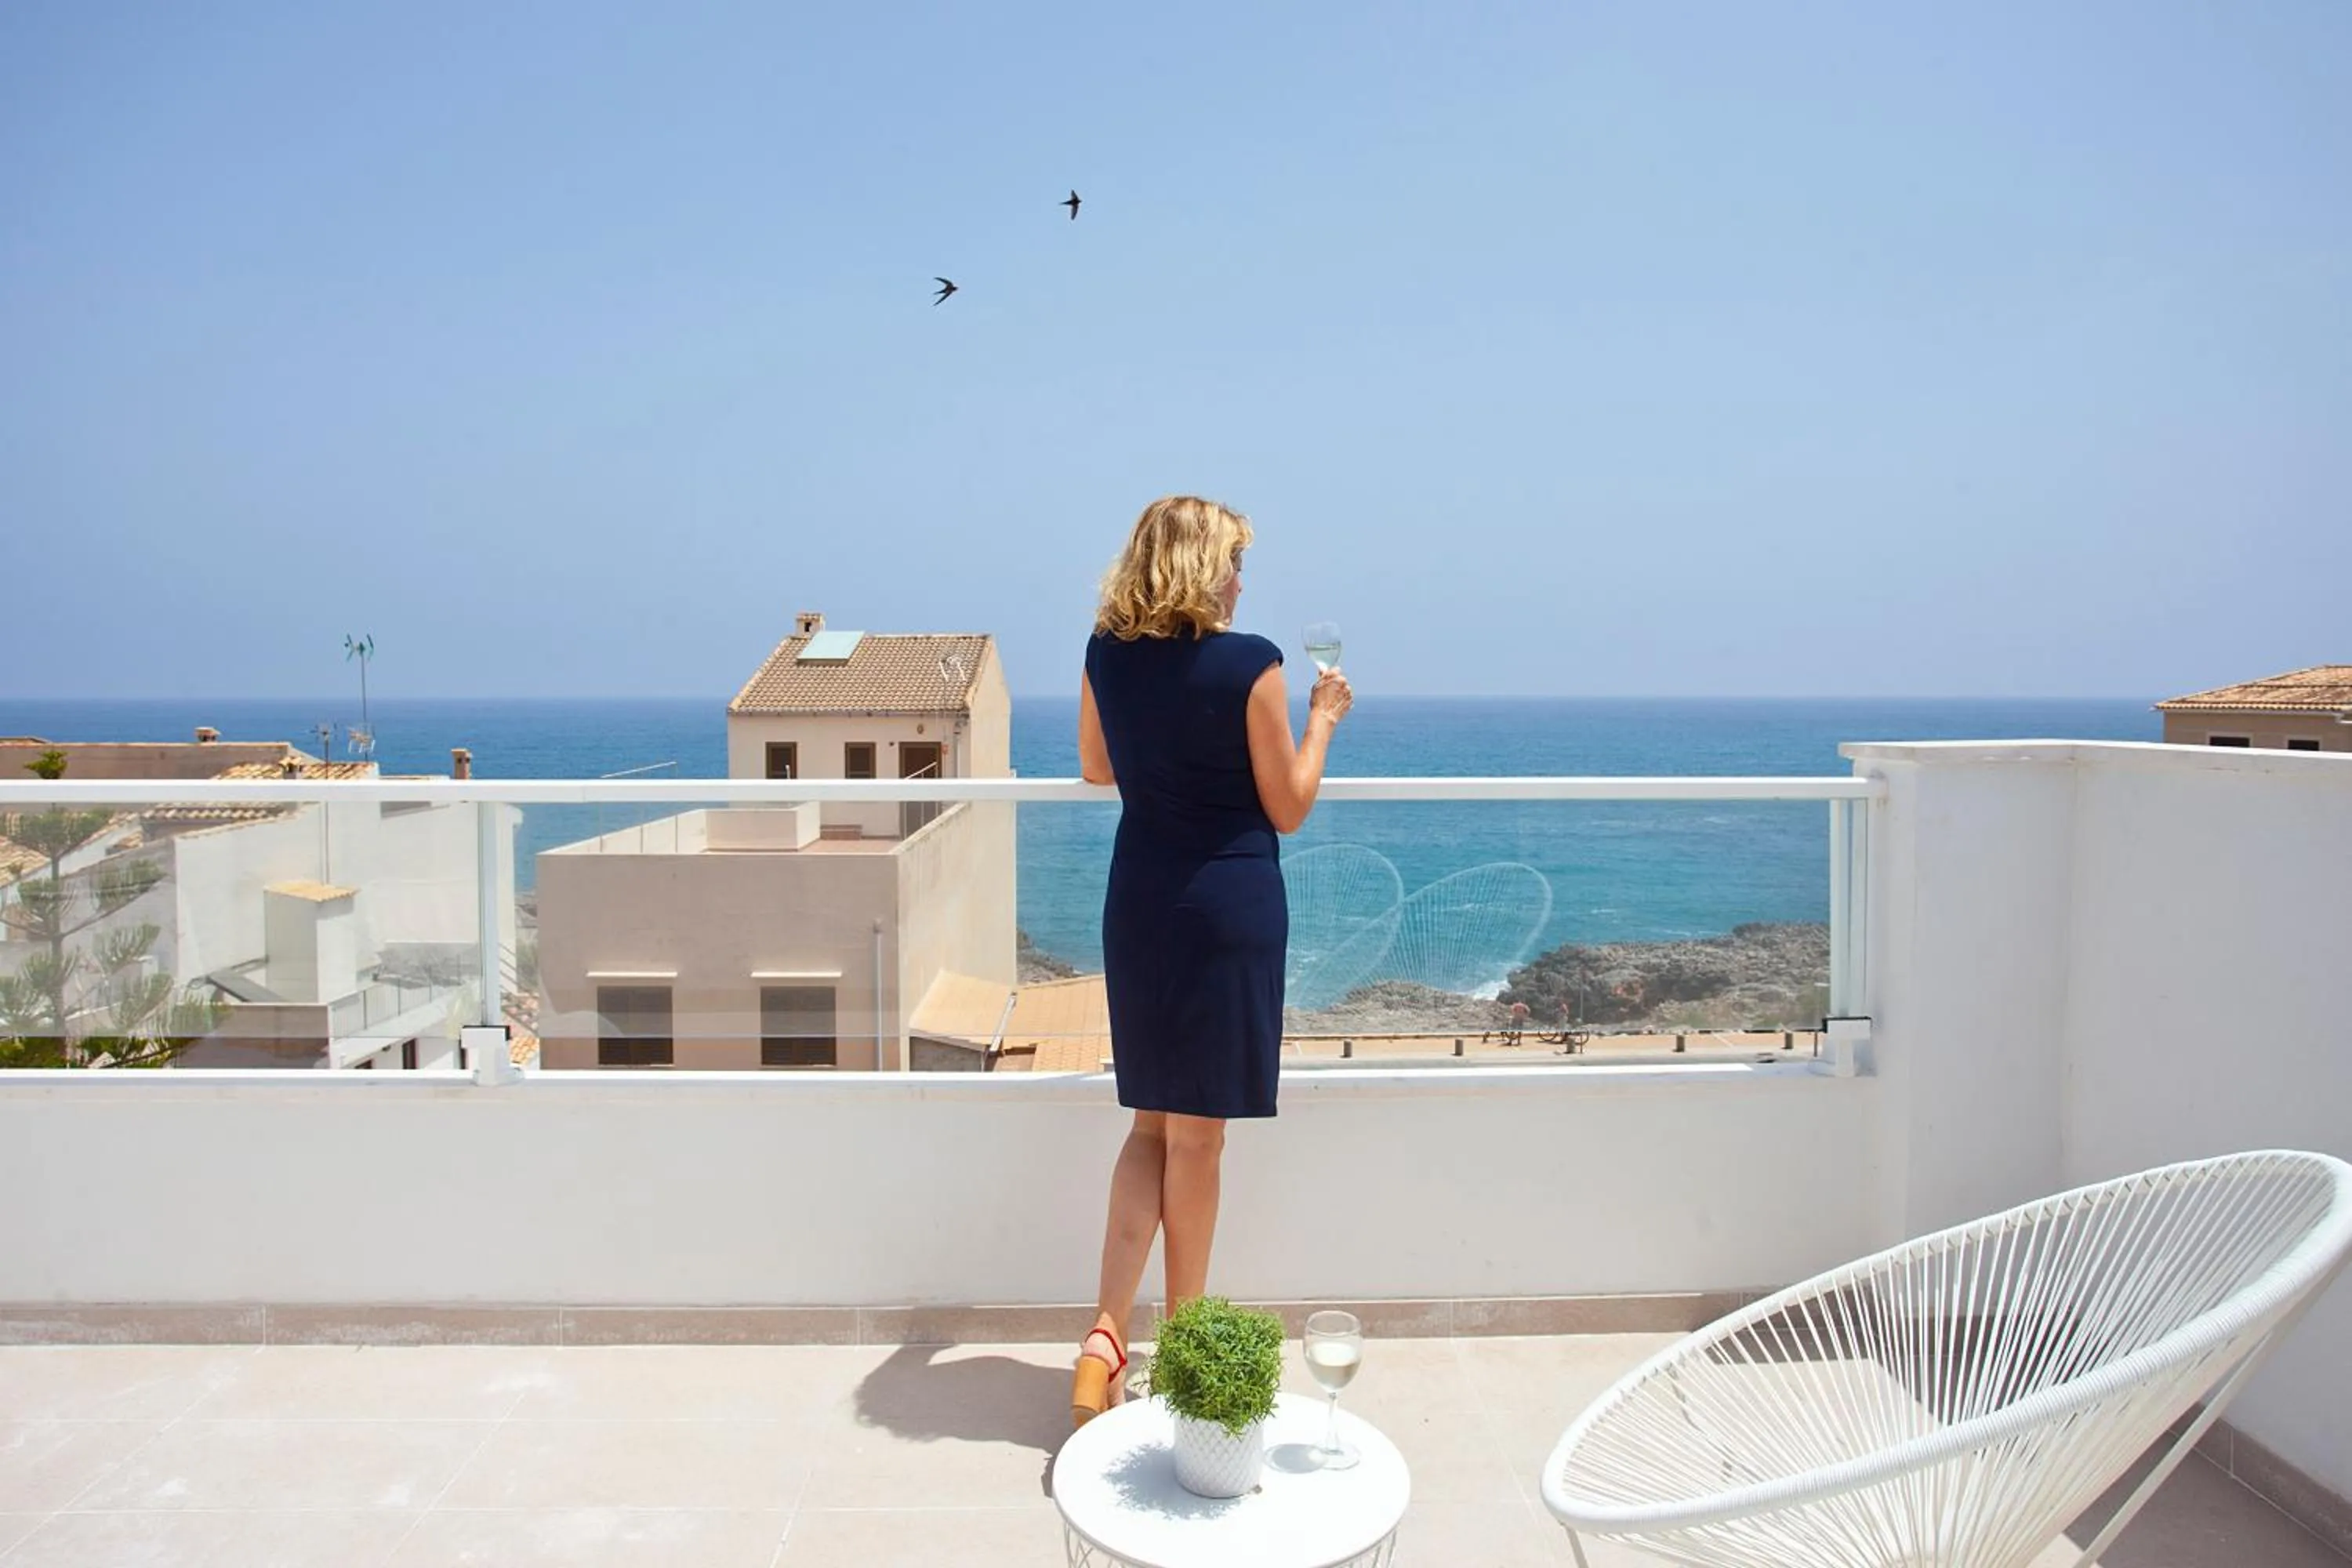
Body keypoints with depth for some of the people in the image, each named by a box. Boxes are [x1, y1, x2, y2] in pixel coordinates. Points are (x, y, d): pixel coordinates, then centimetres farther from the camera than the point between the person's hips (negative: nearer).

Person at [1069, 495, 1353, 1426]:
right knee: (1196, 1133, 7)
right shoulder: (1250, 664, -13)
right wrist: (1323, 720, 7)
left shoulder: (1106, 654, 2)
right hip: (1231, 905, -5)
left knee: (1153, 1122, 16)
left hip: (1139, 902, 5)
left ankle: (1107, 1333, 6)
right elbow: (1287, 809, -6)